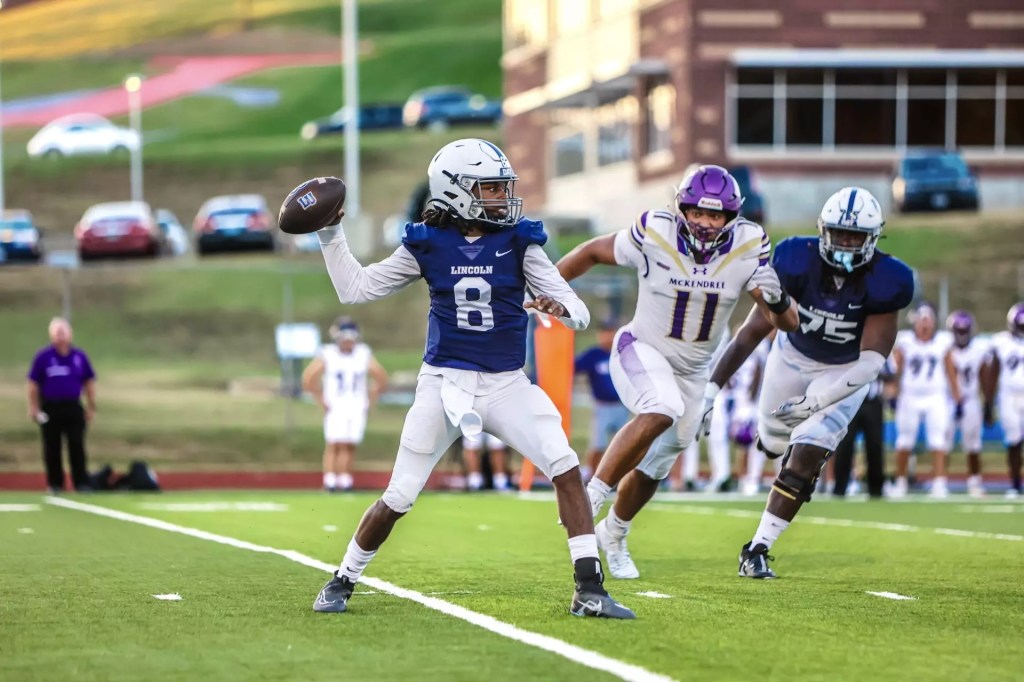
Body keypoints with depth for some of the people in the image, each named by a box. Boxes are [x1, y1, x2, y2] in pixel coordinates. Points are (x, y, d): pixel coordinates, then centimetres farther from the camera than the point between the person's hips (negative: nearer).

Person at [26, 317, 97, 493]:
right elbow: (33, 384, 1)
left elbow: (89, 382, 10)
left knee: (77, 446, -3)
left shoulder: (79, 356, 4)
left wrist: (91, 407, 7)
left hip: (73, 407, 1)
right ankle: (55, 484, 13)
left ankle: (81, 483, -2)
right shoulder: (43, 357, -2)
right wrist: (33, 408, -4)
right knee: (52, 448, 5)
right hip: (50, 409, -1)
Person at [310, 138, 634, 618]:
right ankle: (342, 581, 24)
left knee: (565, 466, -19)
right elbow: (355, 289, 7)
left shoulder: (519, 241, -2)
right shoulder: (427, 244, -1)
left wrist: (560, 309, -30)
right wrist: (331, 234, -2)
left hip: (506, 384, 0)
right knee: (399, 497, 2)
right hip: (443, 382, 0)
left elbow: (579, 312, -6)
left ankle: (590, 590, -14)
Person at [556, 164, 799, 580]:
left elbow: (786, 323, -15)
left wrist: (778, 301, -37)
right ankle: (589, 500, -24)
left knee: (655, 466, 15)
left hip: (692, 370, 4)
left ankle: (613, 535, 42)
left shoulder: (747, 248, -16)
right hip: (642, 351, -4)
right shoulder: (655, 235, -23)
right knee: (660, 412, -35)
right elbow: (592, 253, -6)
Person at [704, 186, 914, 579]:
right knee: (775, 443, 22)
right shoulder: (799, 261, -26)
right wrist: (711, 388, -28)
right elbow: (752, 332, -23)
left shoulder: (884, 282, -28)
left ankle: (758, 550, -5)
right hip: (793, 358, 2)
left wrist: (816, 401, -39)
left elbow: (871, 362, -28)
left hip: (845, 374, -2)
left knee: (805, 457, -16)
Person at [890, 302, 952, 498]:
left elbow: (950, 372, 6)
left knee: (938, 442, -8)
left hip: (935, 398, 0)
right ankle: (900, 482, 17)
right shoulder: (904, 342, -2)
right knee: (904, 442, 6)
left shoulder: (942, 343, 1)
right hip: (910, 398, 0)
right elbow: (896, 370, 1)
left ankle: (939, 483, -9)